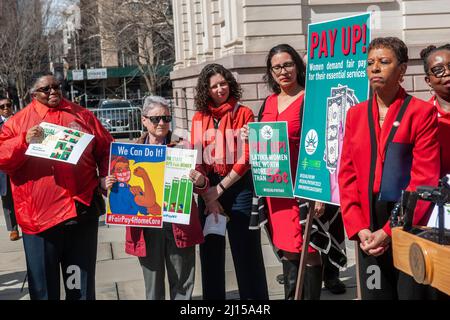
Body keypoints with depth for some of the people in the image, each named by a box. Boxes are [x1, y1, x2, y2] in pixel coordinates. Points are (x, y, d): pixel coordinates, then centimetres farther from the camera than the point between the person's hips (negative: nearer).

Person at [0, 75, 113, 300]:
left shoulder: (82, 115, 11)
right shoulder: (19, 121, 5)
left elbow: (106, 148, 14)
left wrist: (105, 175, -2)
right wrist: (24, 141, -17)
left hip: (81, 211, 2)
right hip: (39, 216, -1)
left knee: (81, 286, 13)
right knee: (44, 289, 7)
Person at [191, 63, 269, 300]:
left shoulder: (244, 114, -1)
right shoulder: (199, 118, 7)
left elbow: (246, 158, -7)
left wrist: (220, 188, -9)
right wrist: (208, 196, -7)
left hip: (238, 187, -3)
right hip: (208, 190, 3)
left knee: (246, 249, 1)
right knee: (210, 249, 10)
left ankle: (253, 296, 12)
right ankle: (212, 296, 22)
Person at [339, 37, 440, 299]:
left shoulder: (422, 113, -5)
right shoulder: (356, 114, 9)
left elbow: (425, 180, -11)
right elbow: (347, 174, 7)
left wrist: (390, 230, -15)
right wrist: (358, 227, -4)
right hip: (369, 233, 4)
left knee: (412, 293, 5)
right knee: (374, 294, 11)